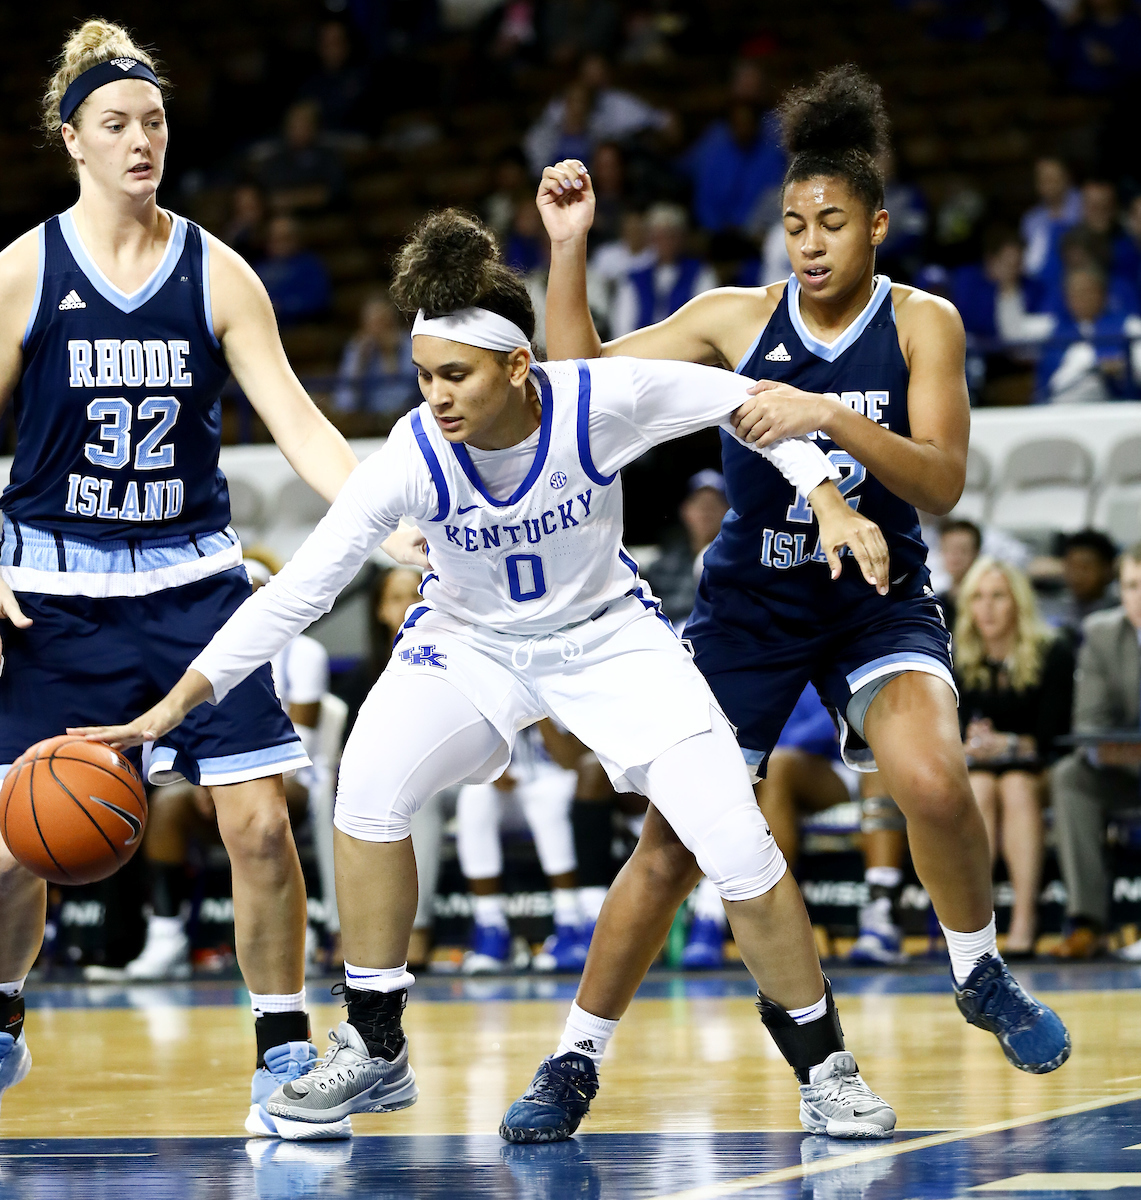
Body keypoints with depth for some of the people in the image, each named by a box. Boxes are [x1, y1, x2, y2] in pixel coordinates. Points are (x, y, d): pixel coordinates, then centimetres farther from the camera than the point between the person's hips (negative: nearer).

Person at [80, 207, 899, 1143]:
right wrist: (176, 705, -27)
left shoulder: (601, 401, -28)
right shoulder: (414, 456, -26)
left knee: (737, 844, -14)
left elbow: (745, 399, -11)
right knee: (370, 785, -26)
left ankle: (824, 1070, 7)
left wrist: (829, 501, -18)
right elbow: (299, 587, -23)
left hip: (607, 634, -1)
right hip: (471, 641, 1)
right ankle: (374, 1052, -8)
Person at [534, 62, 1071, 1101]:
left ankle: (983, 978, -1)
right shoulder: (737, 319, -2)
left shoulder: (922, 323, -6)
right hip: (749, 605, 1)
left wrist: (831, 416, -32)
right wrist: (568, 246, -11)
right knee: (674, 847, -3)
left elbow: (943, 482, -18)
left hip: (878, 597, -1)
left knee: (933, 782, -28)